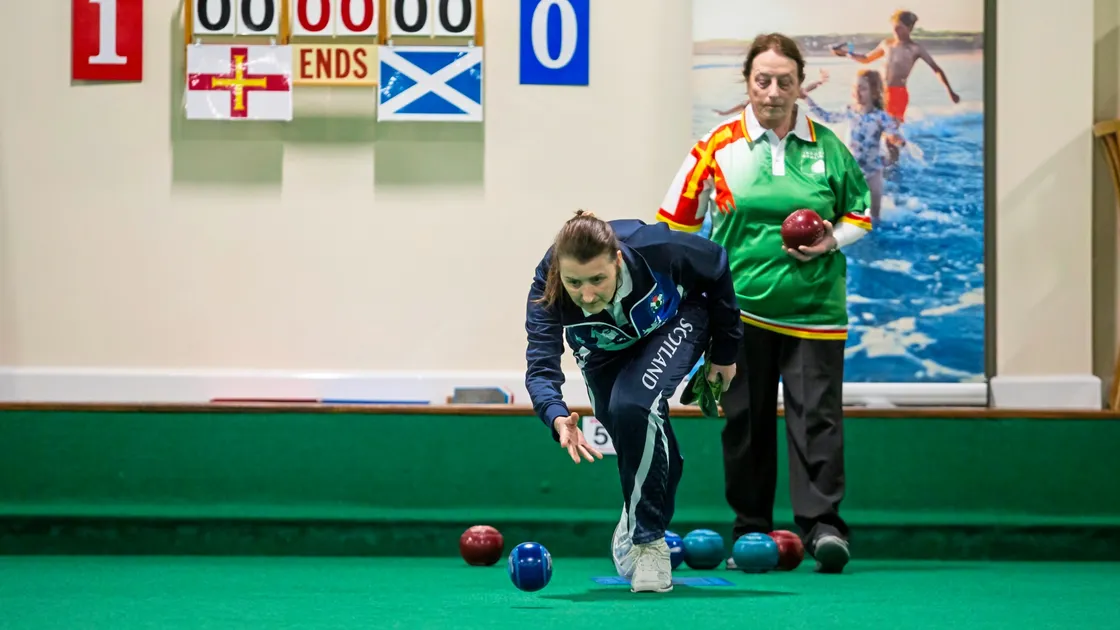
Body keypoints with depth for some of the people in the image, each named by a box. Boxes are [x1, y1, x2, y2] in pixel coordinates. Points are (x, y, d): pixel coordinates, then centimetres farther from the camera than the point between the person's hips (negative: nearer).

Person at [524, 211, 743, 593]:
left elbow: (717, 265, -19)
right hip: (605, 346, 3)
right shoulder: (547, 289, -36)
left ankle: (649, 541, -15)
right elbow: (541, 367, -42)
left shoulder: (656, 250, -40)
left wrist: (725, 349, -9)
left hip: (674, 324, -3)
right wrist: (558, 418, -64)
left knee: (633, 407, -27)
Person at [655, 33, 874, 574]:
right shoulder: (719, 146, -1)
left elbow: (861, 212, 14)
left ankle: (822, 526, -6)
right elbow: (676, 218, 5)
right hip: (741, 304, 0)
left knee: (816, 414, -7)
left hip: (813, 307, 0)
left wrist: (833, 240, -6)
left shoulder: (827, 147, 3)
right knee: (746, 422, 5)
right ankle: (751, 531, 13)